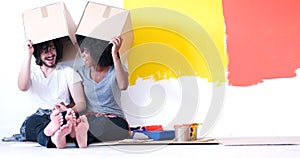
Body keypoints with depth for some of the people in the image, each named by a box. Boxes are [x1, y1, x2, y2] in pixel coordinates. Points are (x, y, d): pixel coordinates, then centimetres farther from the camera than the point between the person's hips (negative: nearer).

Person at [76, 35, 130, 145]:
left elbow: (123, 86, -25)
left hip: (114, 120, -1)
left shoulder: (116, 70, -1)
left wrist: (114, 55, -24)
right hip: (91, 120, 2)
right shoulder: (82, 72, 10)